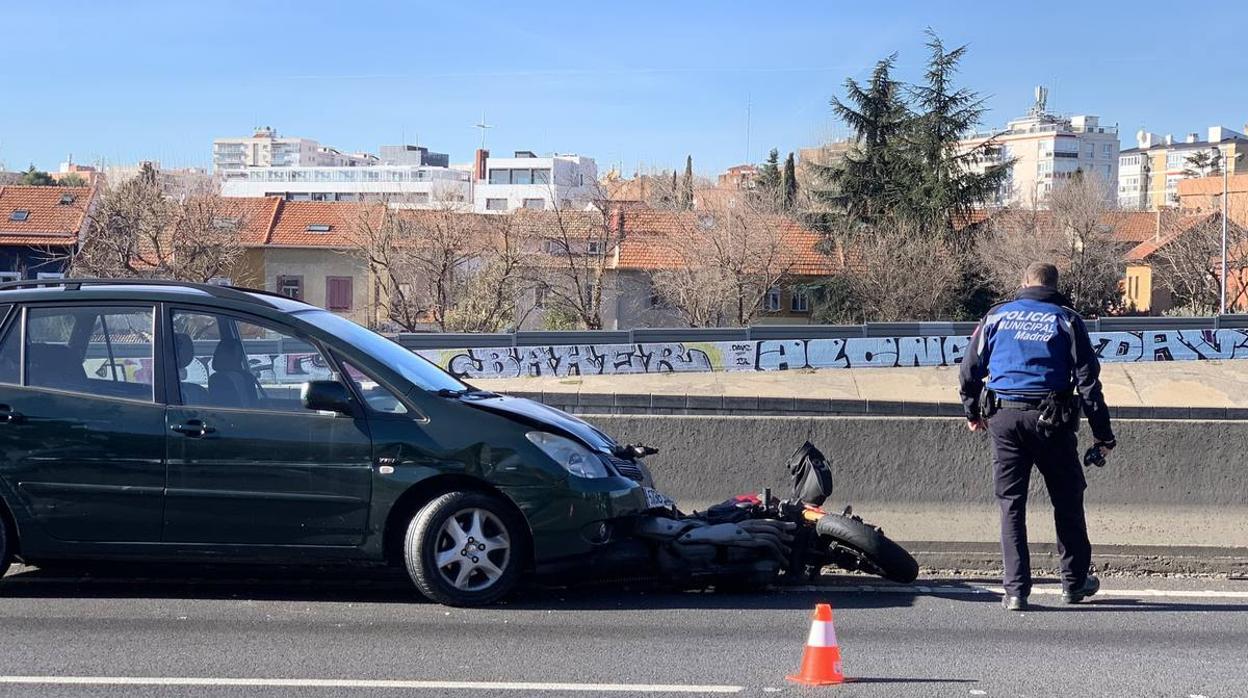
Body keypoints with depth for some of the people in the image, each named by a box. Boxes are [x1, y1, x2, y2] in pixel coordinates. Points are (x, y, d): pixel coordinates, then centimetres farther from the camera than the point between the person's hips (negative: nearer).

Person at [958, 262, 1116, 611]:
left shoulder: (996, 316, 9)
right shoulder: (1066, 320, 5)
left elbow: (969, 369, 12)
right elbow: (1088, 380, 0)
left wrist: (972, 412, 27)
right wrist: (1103, 436, 2)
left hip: (1003, 418, 1)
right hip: (1050, 420, -1)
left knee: (1010, 503, 6)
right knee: (1067, 500, 14)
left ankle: (1016, 590, 1)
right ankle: (1075, 581, 21)